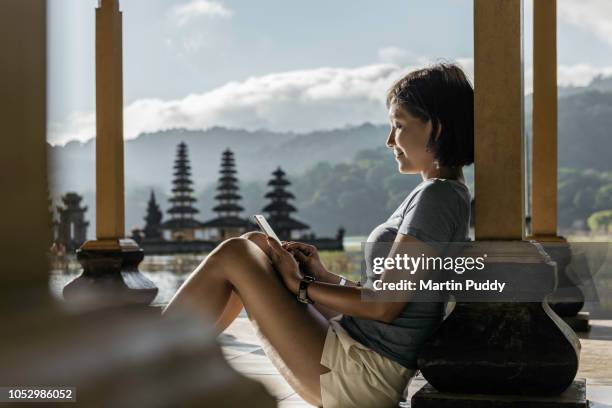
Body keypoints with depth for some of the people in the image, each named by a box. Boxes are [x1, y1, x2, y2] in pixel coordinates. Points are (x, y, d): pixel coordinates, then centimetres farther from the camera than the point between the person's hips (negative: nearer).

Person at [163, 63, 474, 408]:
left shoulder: (437, 197, -14)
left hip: (361, 376, -10)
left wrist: (301, 285, -8)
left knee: (232, 256, -8)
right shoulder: (437, 195, 15)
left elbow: (385, 306, -18)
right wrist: (324, 276, 7)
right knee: (252, 246, 11)